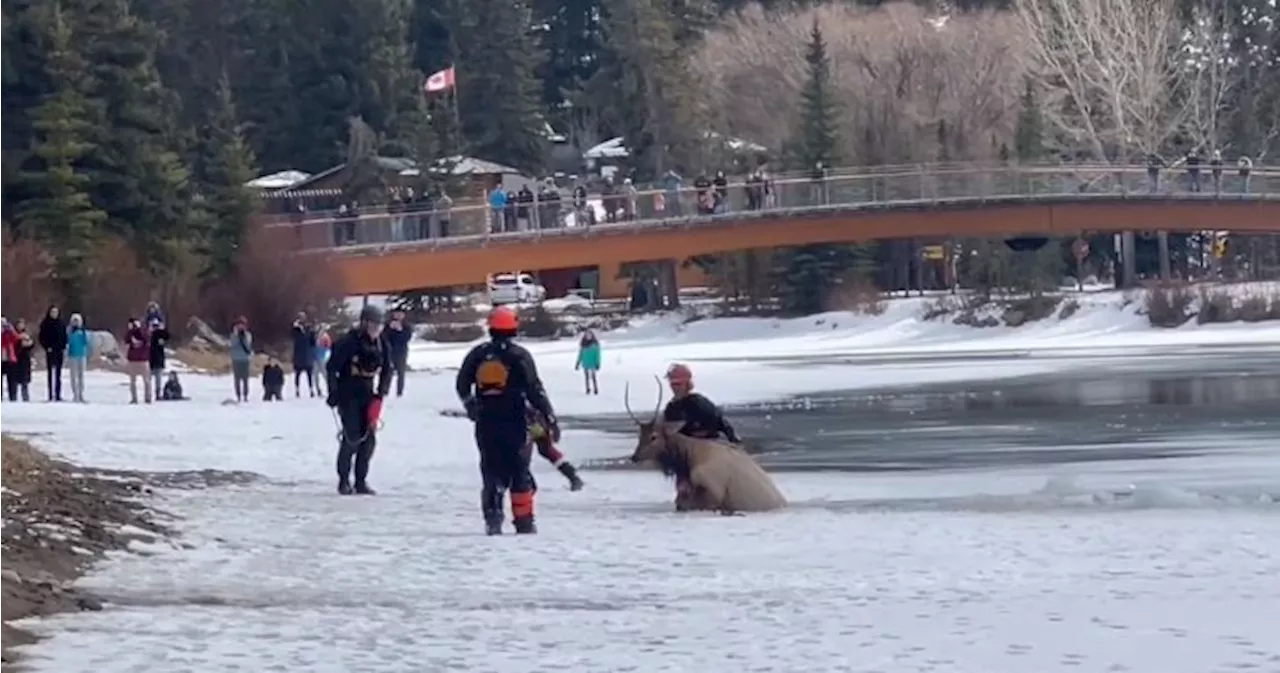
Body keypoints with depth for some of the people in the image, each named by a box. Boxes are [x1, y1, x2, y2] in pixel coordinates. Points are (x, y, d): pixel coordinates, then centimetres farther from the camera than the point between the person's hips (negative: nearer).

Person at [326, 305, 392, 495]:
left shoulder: (380, 344, 1)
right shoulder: (349, 342, -16)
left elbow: (387, 370, 13)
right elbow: (331, 367, -13)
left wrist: (381, 392, 3)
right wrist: (333, 392, -16)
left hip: (367, 395, 6)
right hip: (348, 395, -6)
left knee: (369, 438, 0)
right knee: (352, 438, -11)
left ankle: (361, 481, 9)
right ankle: (344, 481, 2)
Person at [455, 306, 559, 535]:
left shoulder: (478, 354, 3)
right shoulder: (519, 356, -8)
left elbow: (462, 385, 13)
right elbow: (534, 391, -9)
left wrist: (470, 405, 33)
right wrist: (550, 419, -4)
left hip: (485, 423, 3)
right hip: (514, 422, -3)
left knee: (491, 471, 8)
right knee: (519, 472, 6)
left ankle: (492, 515, -8)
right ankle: (523, 521, 6)